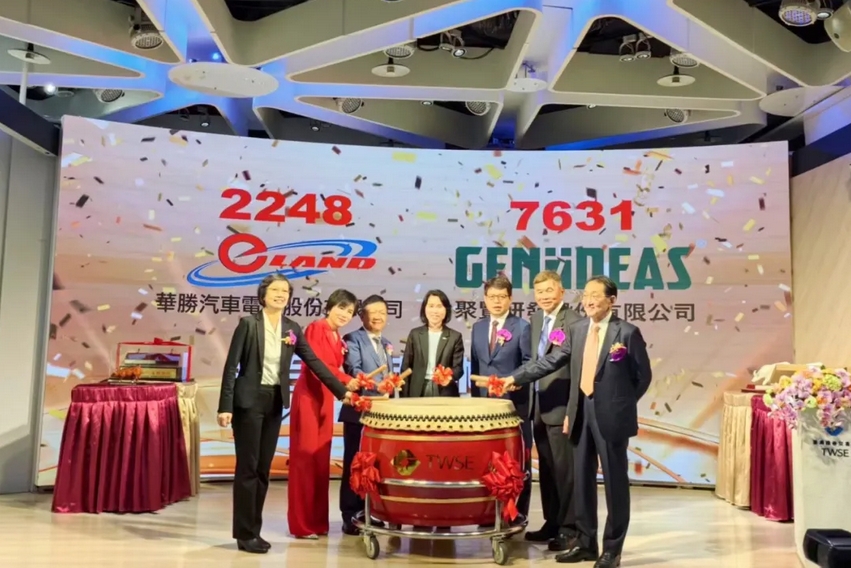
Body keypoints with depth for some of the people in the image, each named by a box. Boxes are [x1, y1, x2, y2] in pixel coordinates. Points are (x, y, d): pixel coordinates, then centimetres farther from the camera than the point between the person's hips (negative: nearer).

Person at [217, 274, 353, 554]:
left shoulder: (292, 328, 5)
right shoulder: (249, 323, -8)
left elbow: (314, 362, 6)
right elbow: (231, 366, -9)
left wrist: (342, 391, 3)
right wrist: (225, 406, -15)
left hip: (275, 402, 5)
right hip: (249, 400, -5)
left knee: (263, 468, 10)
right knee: (247, 467, -1)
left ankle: (253, 530, 20)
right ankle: (245, 533, 8)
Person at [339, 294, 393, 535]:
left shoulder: (387, 344, 18)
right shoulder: (353, 339, -4)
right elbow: (354, 371, -19)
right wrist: (376, 385, -34)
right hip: (358, 411, -6)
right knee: (354, 464, -1)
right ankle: (350, 516, 6)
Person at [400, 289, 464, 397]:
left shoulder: (455, 337, 4)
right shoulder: (415, 334, 7)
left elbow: (458, 368, 0)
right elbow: (406, 368, 5)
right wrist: (404, 397, -2)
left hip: (445, 393, 0)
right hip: (418, 392, 1)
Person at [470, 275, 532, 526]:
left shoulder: (522, 327, -2)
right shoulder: (478, 327, 12)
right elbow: (475, 365, 15)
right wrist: (475, 395, 9)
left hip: (514, 403, -4)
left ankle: (516, 515, 14)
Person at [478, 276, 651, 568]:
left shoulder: (628, 332, -7)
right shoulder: (576, 329, 7)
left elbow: (643, 375, -1)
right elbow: (551, 361, 6)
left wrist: (622, 404, 1)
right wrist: (515, 377, 1)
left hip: (611, 415, -5)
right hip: (581, 412, 5)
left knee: (615, 481, 4)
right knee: (582, 480, 12)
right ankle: (585, 542, 25)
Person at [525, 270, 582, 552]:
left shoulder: (574, 321, -13)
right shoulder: (536, 319, 12)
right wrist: (532, 399, 9)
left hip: (562, 406, -8)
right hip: (540, 405, 8)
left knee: (564, 468, 0)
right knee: (546, 468, 15)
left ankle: (569, 528, 11)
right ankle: (552, 522, 26)